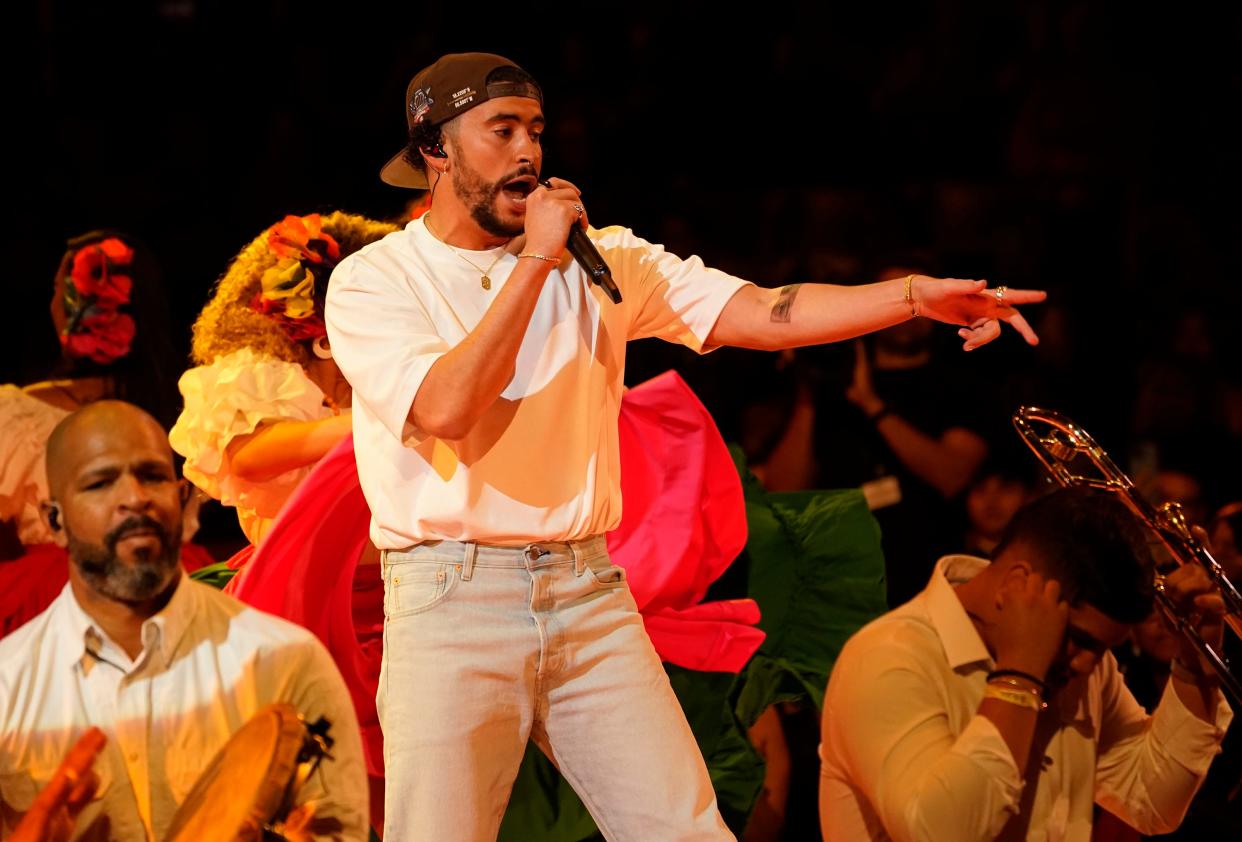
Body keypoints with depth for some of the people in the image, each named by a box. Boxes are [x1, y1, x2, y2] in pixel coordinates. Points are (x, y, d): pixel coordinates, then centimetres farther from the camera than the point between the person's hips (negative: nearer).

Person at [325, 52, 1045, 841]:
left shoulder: (598, 259, 8)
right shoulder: (372, 280, -2)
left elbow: (758, 313, -2)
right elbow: (448, 411, -19)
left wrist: (917, 296, -16)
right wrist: (536, 260, -14)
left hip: (587, 590, 4)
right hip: (451, 599, -3)